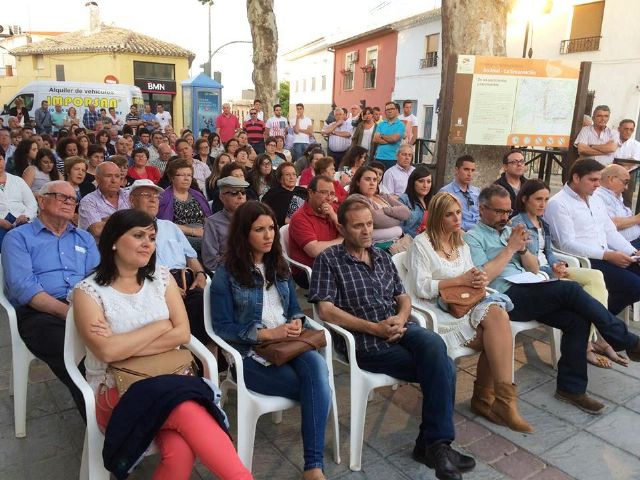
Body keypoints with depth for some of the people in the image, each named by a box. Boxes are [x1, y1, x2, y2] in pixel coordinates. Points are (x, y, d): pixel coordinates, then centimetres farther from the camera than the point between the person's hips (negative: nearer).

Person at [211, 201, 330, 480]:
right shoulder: (227, 274, -2)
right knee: (317, 387, -24)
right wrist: (268, 333, -15)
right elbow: (222, 327, -6)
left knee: (317, 367, -31)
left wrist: (297, 321, -6)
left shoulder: (279, 266, 15)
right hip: (250, 352, -4)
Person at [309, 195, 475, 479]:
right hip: (366, 342, -5)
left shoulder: (382, 257, 19)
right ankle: (436, 443, 0)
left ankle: (433, 443, -15)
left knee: (434, 346, -28)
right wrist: (375, 328, -16)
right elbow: (325, 310, -11)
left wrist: (401, 318, -5)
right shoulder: (328, 260, -1)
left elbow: (403, 298, 20)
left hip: (399, 330, 5)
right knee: (443, 369, -19)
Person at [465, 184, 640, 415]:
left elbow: (534, 269, 20)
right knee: (570, 290, -23)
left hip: (529, 294, 7)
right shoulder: (473, 237, 2)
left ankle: (571, 387, -5)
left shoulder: (510, 231, 23)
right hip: (506, 296, -7)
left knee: (578, 319, -17)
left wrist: (523, 248, 0)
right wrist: (510, 248, -9)